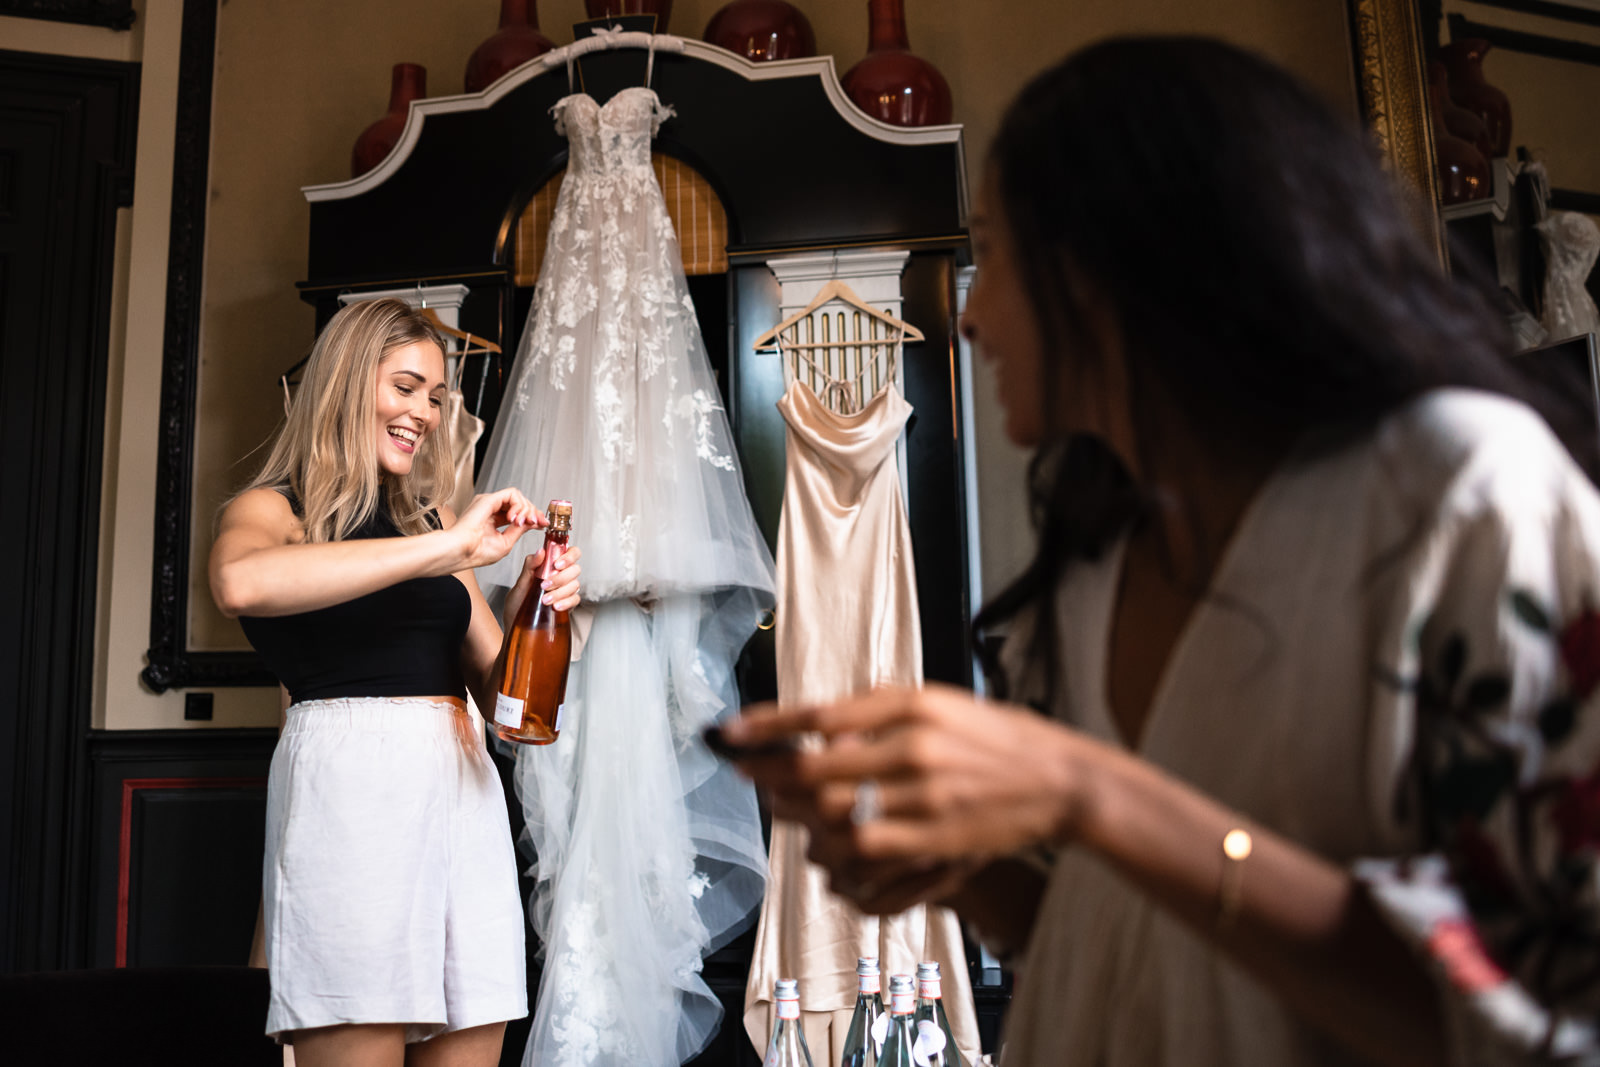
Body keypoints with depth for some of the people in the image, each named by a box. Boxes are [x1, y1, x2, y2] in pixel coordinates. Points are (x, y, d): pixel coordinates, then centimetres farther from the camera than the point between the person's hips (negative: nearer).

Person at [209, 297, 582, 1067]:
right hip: (350, 786, -5)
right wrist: (445, 550, -22)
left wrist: (531, 606, -3)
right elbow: (241, 582, -22)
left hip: (463, 790, 5)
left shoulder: (429, 525, 21)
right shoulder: (274, 509, 5)